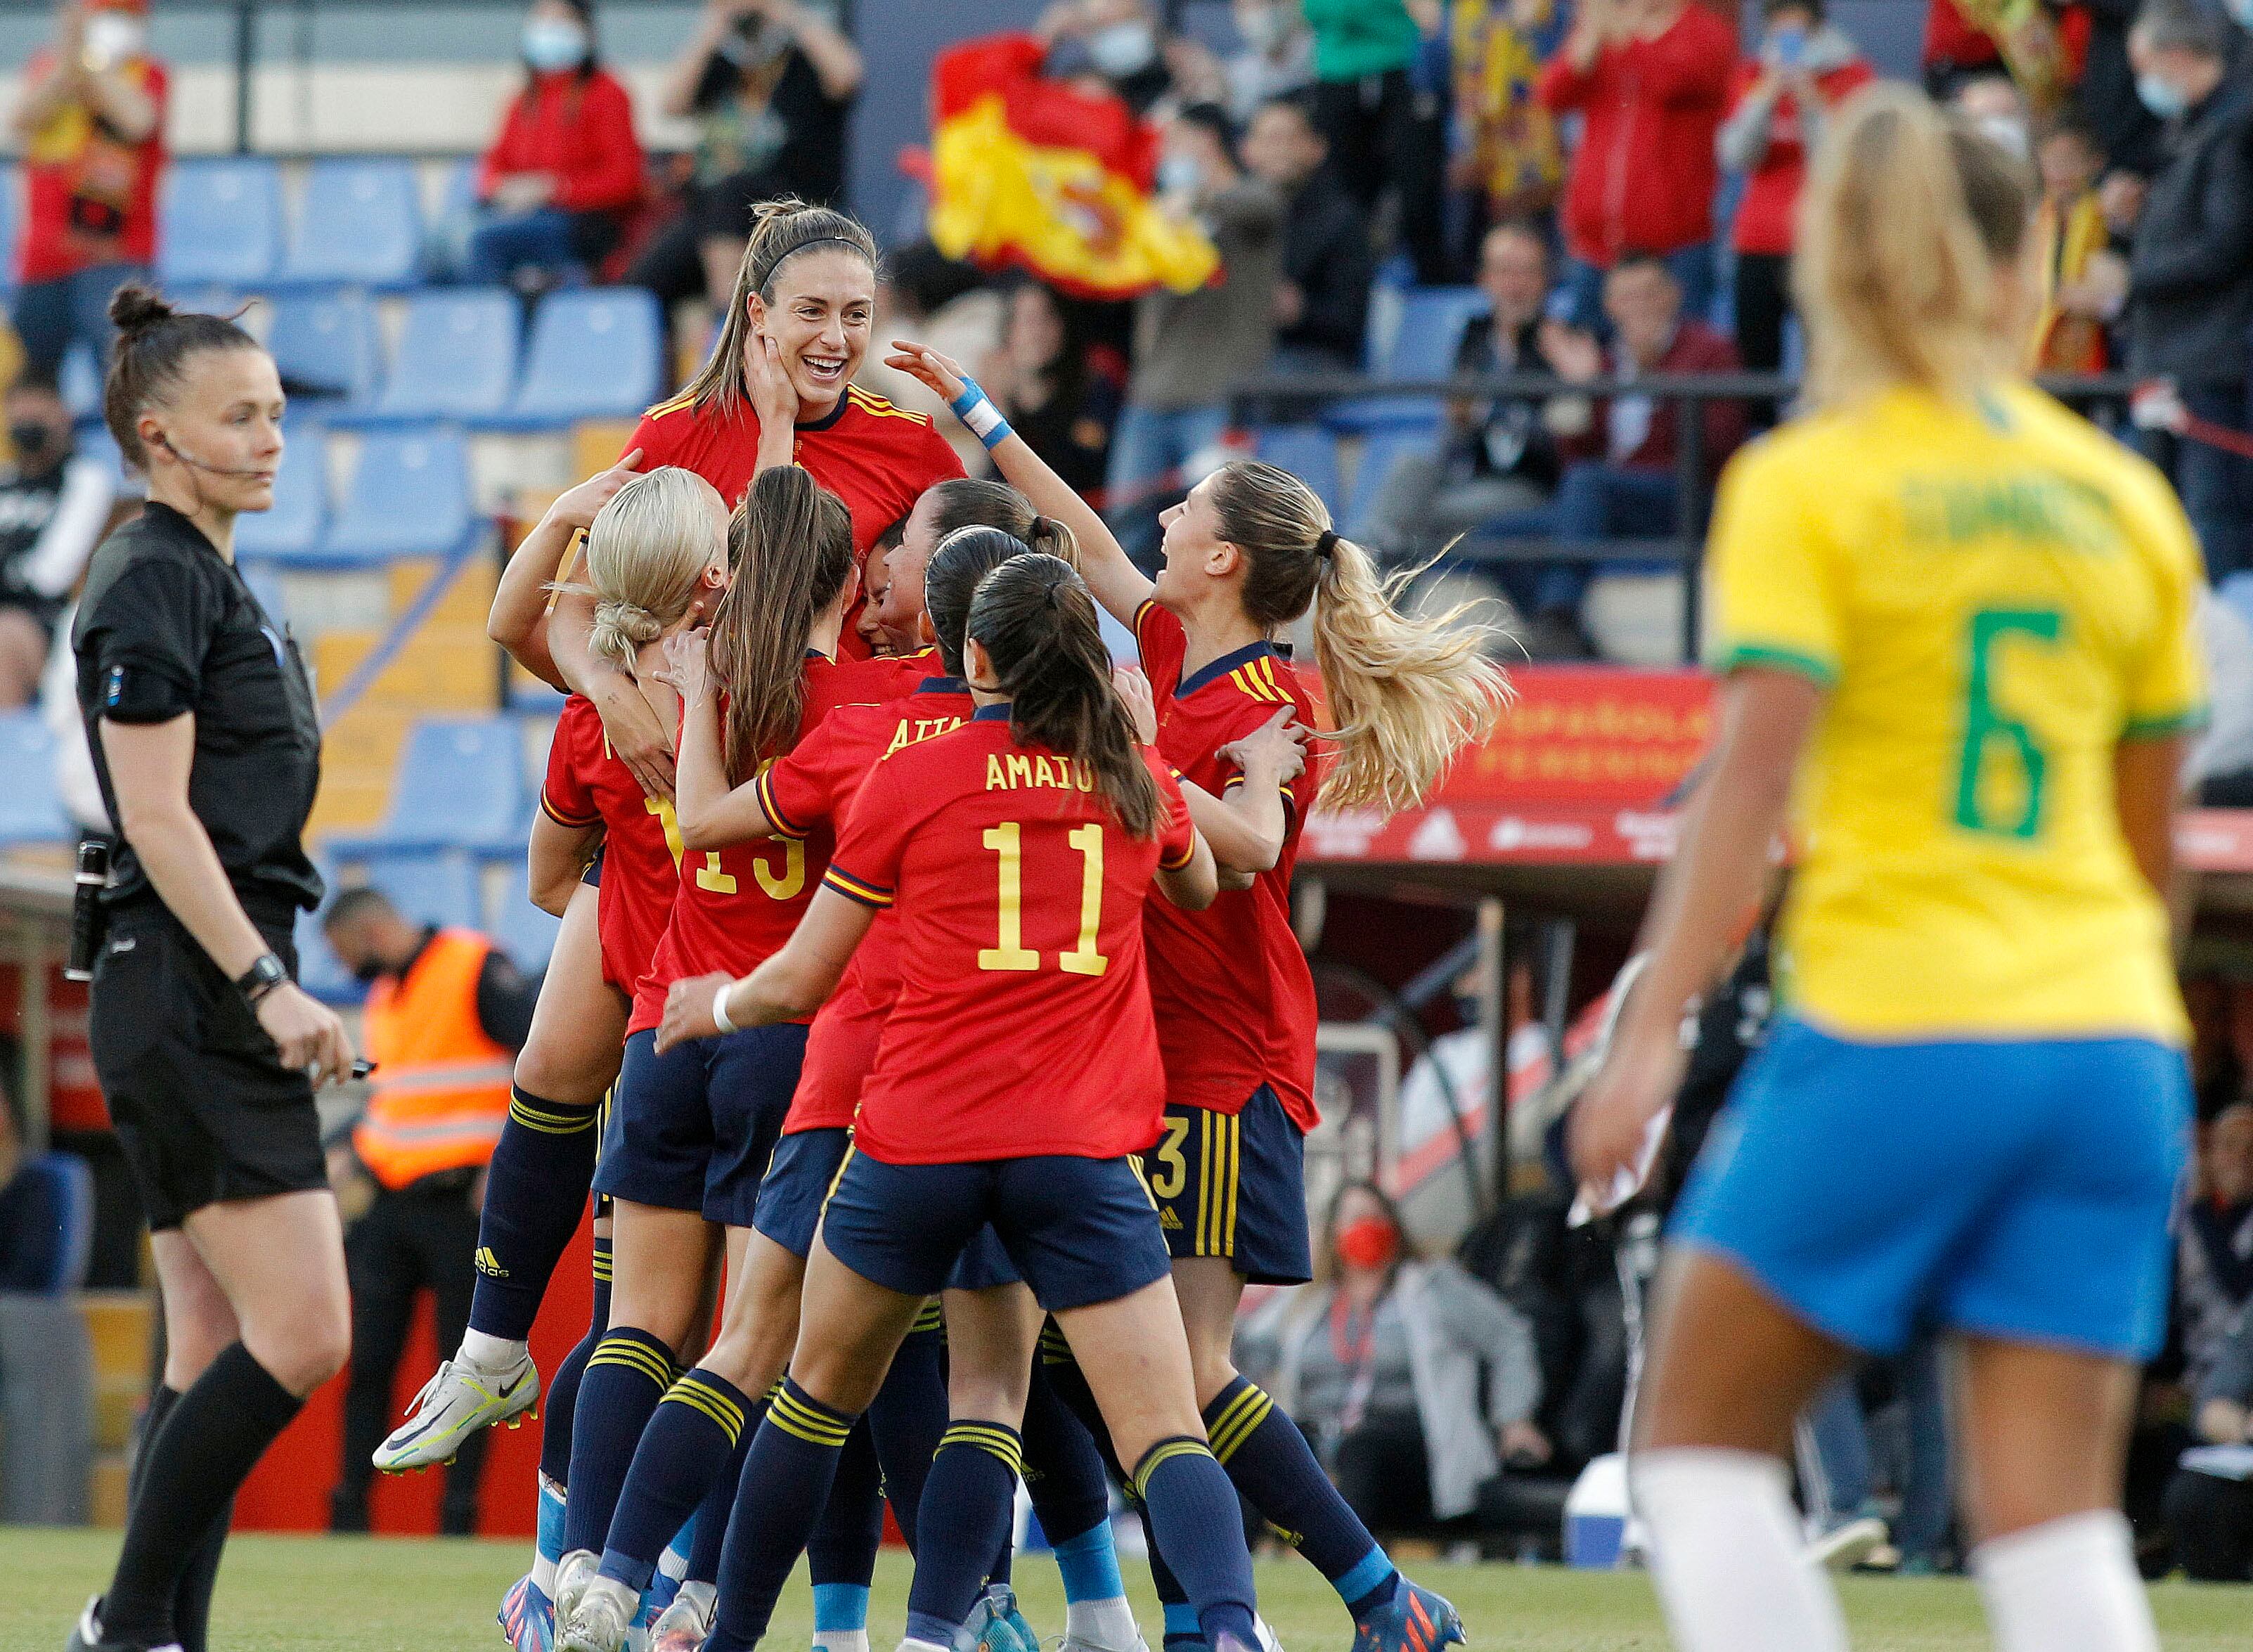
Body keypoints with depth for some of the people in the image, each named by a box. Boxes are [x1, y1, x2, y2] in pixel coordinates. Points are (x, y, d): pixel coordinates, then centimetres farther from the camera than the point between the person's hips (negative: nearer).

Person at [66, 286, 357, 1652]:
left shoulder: (209, 580, 20)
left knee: (218, 1353, 6)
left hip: (215, 1000, 10)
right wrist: (265, 985, -20)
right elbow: (157, 818, -16)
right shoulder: (153, 582, -10)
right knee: (304, 1333, -14)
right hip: (192, 996, -10)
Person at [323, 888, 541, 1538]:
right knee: (368, 1365, 2)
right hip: (388, 1207, 7)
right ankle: (349, 1514, 5)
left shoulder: (478, 969, -7)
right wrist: (356, 1163, 12)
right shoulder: (382, 996, 17)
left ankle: (458, 1520, 1)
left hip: (460, 1207, -7)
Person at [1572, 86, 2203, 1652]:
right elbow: (2151, 834, 16)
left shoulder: (1805, 485, -2)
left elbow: (1753, 777, -12)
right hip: (2106, 1043, 4)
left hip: (1891, 1023, -4)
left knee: (1700, 1435, 10)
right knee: (2053, 1511, 2)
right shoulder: (2124, 499, 11)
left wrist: (1654, 1027, -15)